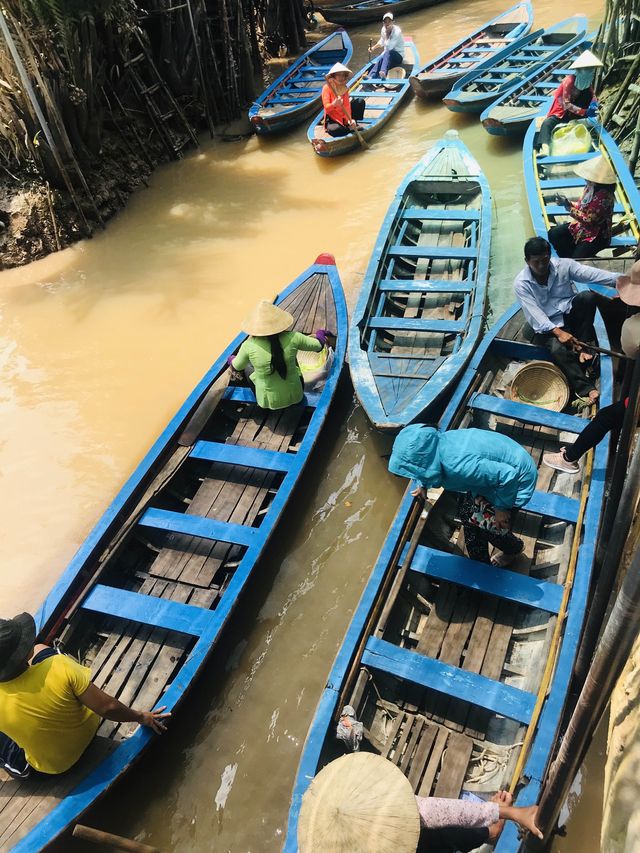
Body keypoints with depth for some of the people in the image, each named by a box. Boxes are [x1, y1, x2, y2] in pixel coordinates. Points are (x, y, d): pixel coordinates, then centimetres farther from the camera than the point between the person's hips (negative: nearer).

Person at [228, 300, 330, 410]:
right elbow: (318, 345, -4)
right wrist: (320, 334, 20)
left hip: (267, 402, 0)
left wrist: (231, 359, 24)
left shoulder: (249, 346, -22)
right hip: (295, 397, 1)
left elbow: (236, 366, -2)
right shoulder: (292, 338, -22)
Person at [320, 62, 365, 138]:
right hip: (332, 117, -5)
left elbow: (347, 105, -8)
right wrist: (334, 104, -43)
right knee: (334, 130, -40)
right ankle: (352, 128, -14)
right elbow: (326, 107, -20)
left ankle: (353, 123, -3)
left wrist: (349, 119, -26)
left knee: (360, 101, -7)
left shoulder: (345, 88, 2)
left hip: (344, 116, 5)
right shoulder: (327, 88, -12)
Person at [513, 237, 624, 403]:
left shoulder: (563, 265, -6)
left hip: (570, 314, 3)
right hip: (547, 326, -3)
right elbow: (535, 314, -21)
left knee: (588, 296, -26)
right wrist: (558, 332, -34)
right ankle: (586, 389, -34)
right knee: (557, 348, -34)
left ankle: (581, 348, -16)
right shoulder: (521, 284, -12)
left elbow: (592, 274, -16)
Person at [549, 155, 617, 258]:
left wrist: (569, 206, -25)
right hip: (582, 226, 9)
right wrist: (568, 203, -7)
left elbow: (589, 220, -26)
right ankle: (569, 259, 7)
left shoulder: (603, 197, -28)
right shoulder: (590, 187, -2)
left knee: (578, 258, -25)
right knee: (553, 234, -2)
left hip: (596, 235, -9)